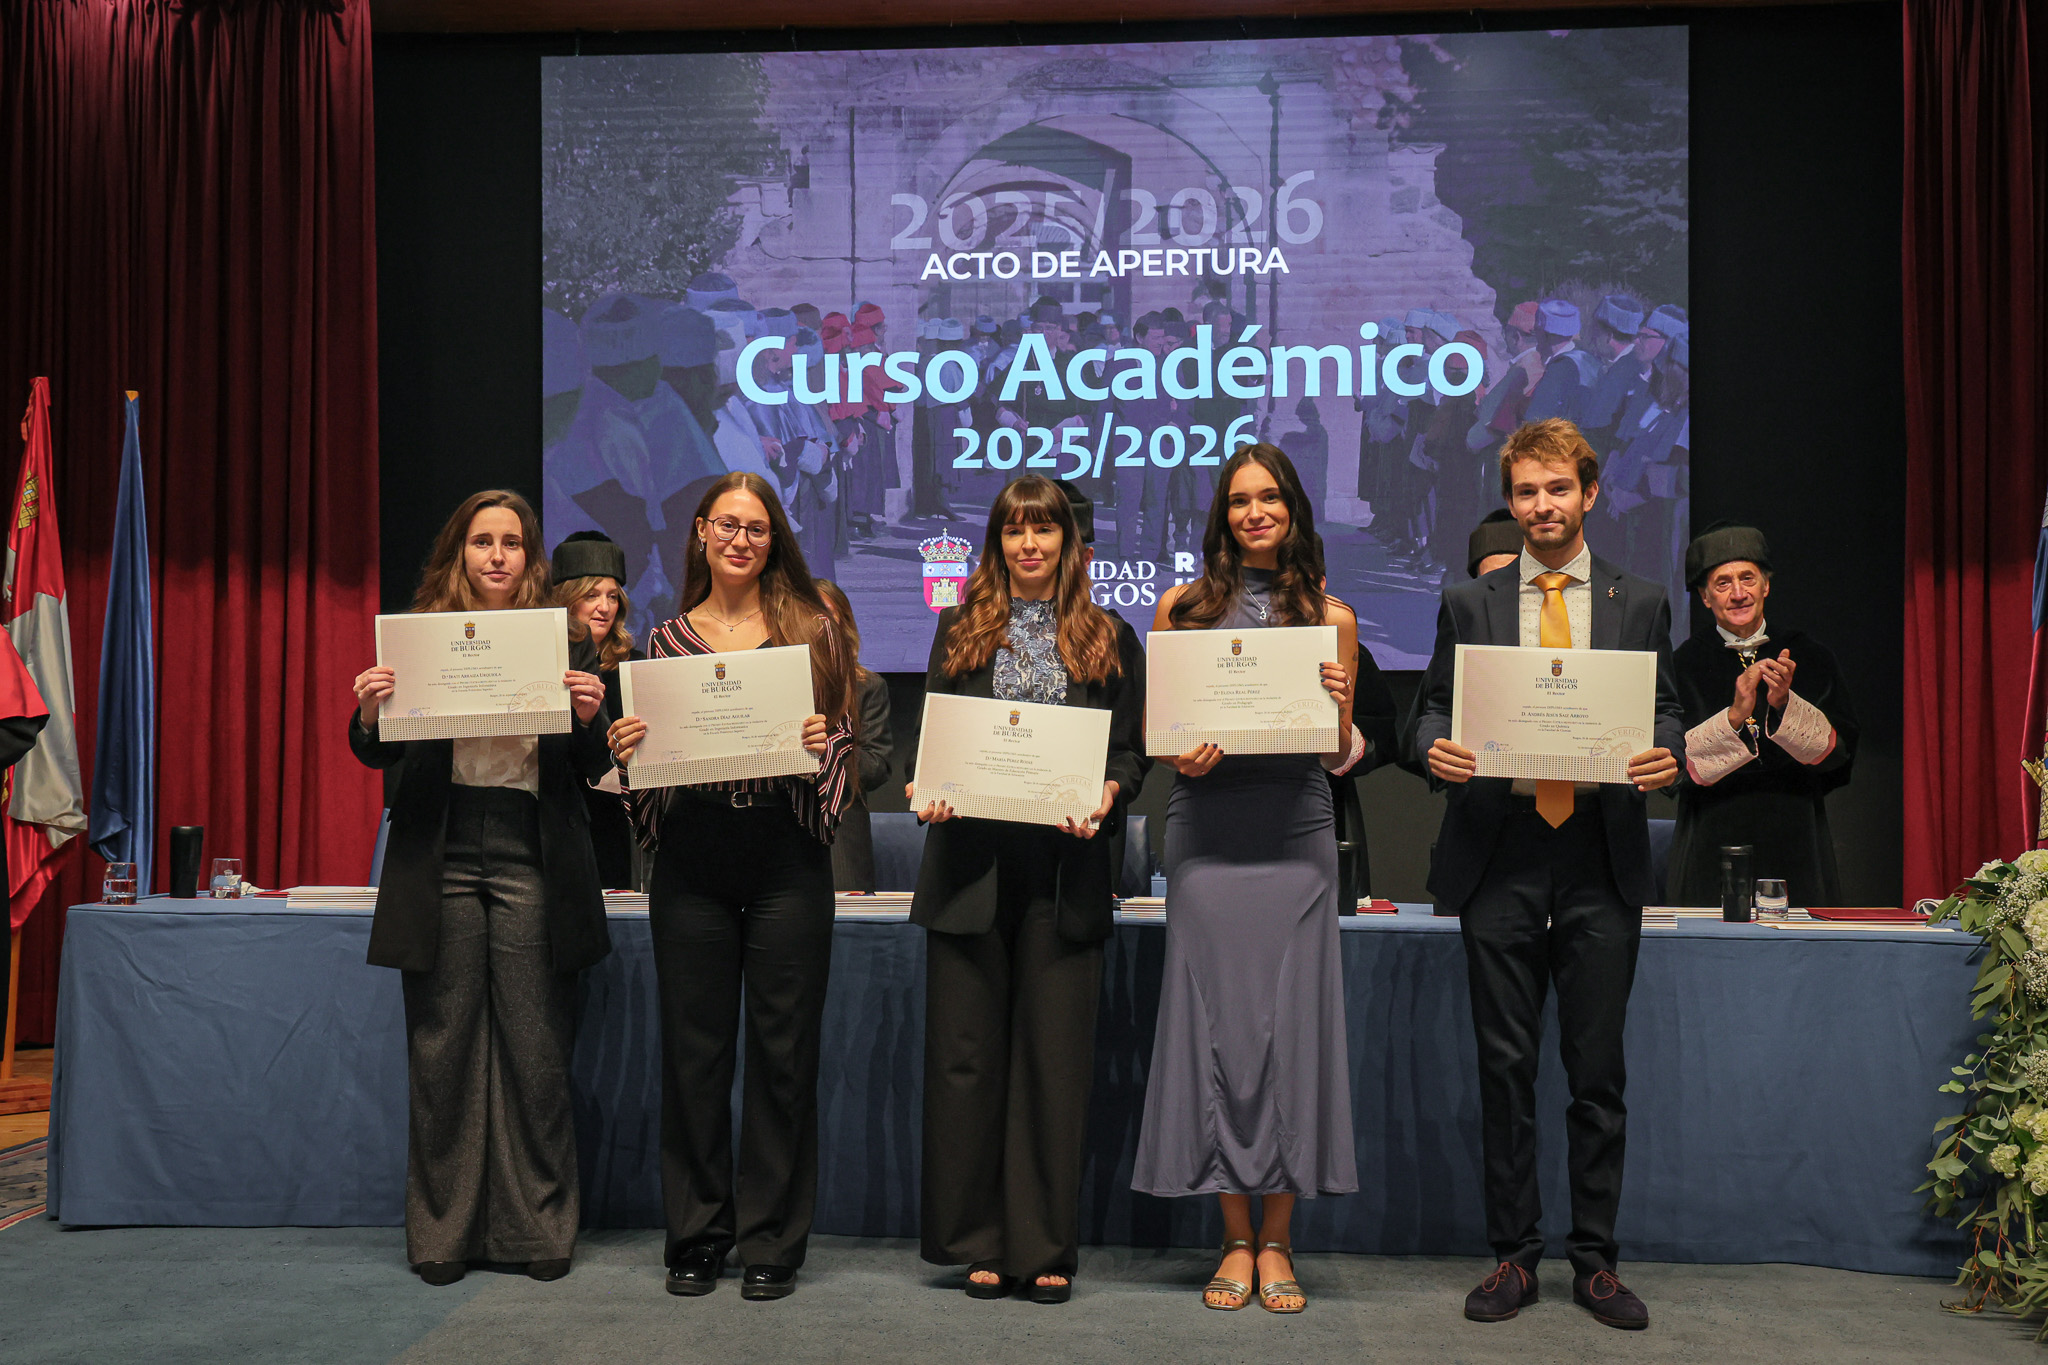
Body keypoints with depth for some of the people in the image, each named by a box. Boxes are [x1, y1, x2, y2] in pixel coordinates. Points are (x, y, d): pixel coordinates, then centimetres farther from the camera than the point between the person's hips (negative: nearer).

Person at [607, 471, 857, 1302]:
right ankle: (696, 1235, 19)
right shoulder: (665, 641, 11)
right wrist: (625, 750, -7)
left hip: (788, 861, -1)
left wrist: (823, 744, -16)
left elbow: (847, 749, 4)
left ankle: (773, 1242, 13)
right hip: (692, 864, 2)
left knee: (783, 1048, 2)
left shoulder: (812, 630, 7)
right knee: (693, 1047, 6)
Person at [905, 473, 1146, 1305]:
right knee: (967, 1052, 2)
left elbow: (1131, 751, 8)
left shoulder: (1110, 640, 12)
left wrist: (1107, 796, -12)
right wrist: (921, 788, -8)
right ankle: (979, 1242, 13)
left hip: (1064, 869, -1)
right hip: (970, 867, 1)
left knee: (1055, 1053, 0)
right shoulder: (959, 630, 14)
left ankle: (1045, 1249, 10)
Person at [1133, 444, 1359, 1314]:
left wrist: (1338, 705, -9)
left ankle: (1277, 1241, 10)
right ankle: (1236, 1238, 11)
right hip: (1206, 825, 0)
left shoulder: (1330, 617, 10)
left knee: (1289, 1019, -1)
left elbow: (1340, 753, 11)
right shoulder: (1183, 606, 10)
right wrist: (1179, 754, -9)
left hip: (1294, 828, 0)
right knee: (1214, 1017, 0)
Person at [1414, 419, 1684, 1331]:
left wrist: (1667, 757, -12)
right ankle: (1513, 1256, 17)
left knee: (1598, 1070, 5)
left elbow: (1664, 712, 10)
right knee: (1505, 1066, 5)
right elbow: (1435, 707, 9)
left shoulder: (1640, 605, 10)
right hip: (1499, 857, 0)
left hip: (1602, 859, 0)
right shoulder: (1467, 605, 9)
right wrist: (1436, 748, -14)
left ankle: (1595, 1262, 17)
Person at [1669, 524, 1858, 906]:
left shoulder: (1808, 656, 7)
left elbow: (1840, 750, -1)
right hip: (1713, 843, -1)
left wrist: (1785, 704, -17)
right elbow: (1672, 762, -9)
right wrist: (1734, 716, -22)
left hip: (1795, 843, 2)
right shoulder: (1686, 663, 0)